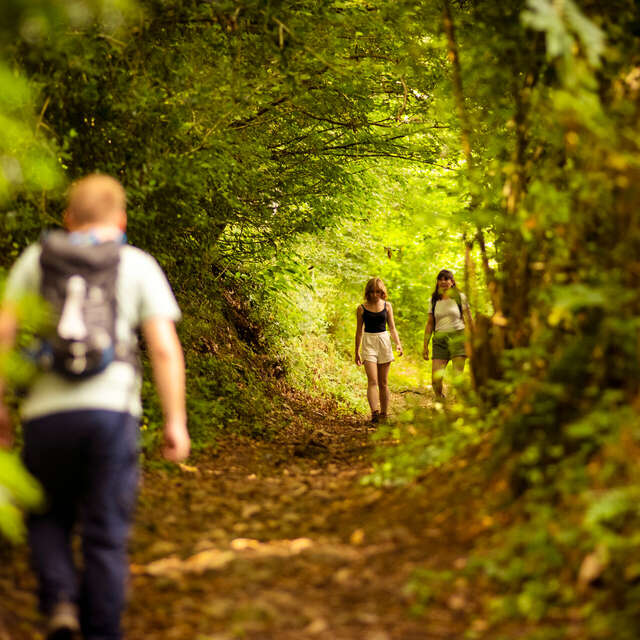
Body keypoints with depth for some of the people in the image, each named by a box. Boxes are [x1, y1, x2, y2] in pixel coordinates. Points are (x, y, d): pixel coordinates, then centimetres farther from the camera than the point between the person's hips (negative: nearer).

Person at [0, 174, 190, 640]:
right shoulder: (138, 265, 9)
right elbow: (165, 348, 1)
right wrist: (176, 422, 4)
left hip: (47, 410, 1)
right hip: (112, 409, -1)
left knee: (47, 518, 20)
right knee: (106, 534, 6)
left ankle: (60, 600, -1)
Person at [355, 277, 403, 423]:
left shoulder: (387, 306, 6)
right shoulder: (362, 308, 1)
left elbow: (392, 328, 9)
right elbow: (359, 331, 7)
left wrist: (398, 343, -7)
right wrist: (357, 352, 8)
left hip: (384, 341, 2)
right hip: (368, 342, -2)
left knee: (383, 382, 6)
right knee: (372, 380, -15)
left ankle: (384, 414, 12)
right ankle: (374, 413, -25)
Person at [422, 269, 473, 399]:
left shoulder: (460, 297, 5)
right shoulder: (434, 300, 13)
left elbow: (468, 321, 6)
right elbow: (429, 324, 15)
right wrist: (425, 345, 11)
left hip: (457, 337, -2)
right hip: (439, 339, 2)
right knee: (436, 379, -8)